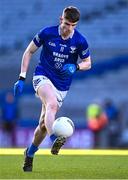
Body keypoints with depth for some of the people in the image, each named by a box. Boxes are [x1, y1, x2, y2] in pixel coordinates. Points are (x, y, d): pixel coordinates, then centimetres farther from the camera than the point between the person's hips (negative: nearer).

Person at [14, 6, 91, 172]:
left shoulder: (80, 41, -8)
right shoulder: (47, 33, -10)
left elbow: (87, 63, 6)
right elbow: (29, 52, 1)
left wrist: (75, 67, -17)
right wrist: (22, 78, -4)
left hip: (62, 85, 2)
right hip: (42, 77, -2)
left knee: (44, 123, 5)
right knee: (52, 104, -34)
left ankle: (30, 153, 28)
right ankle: (54, 141, -51)